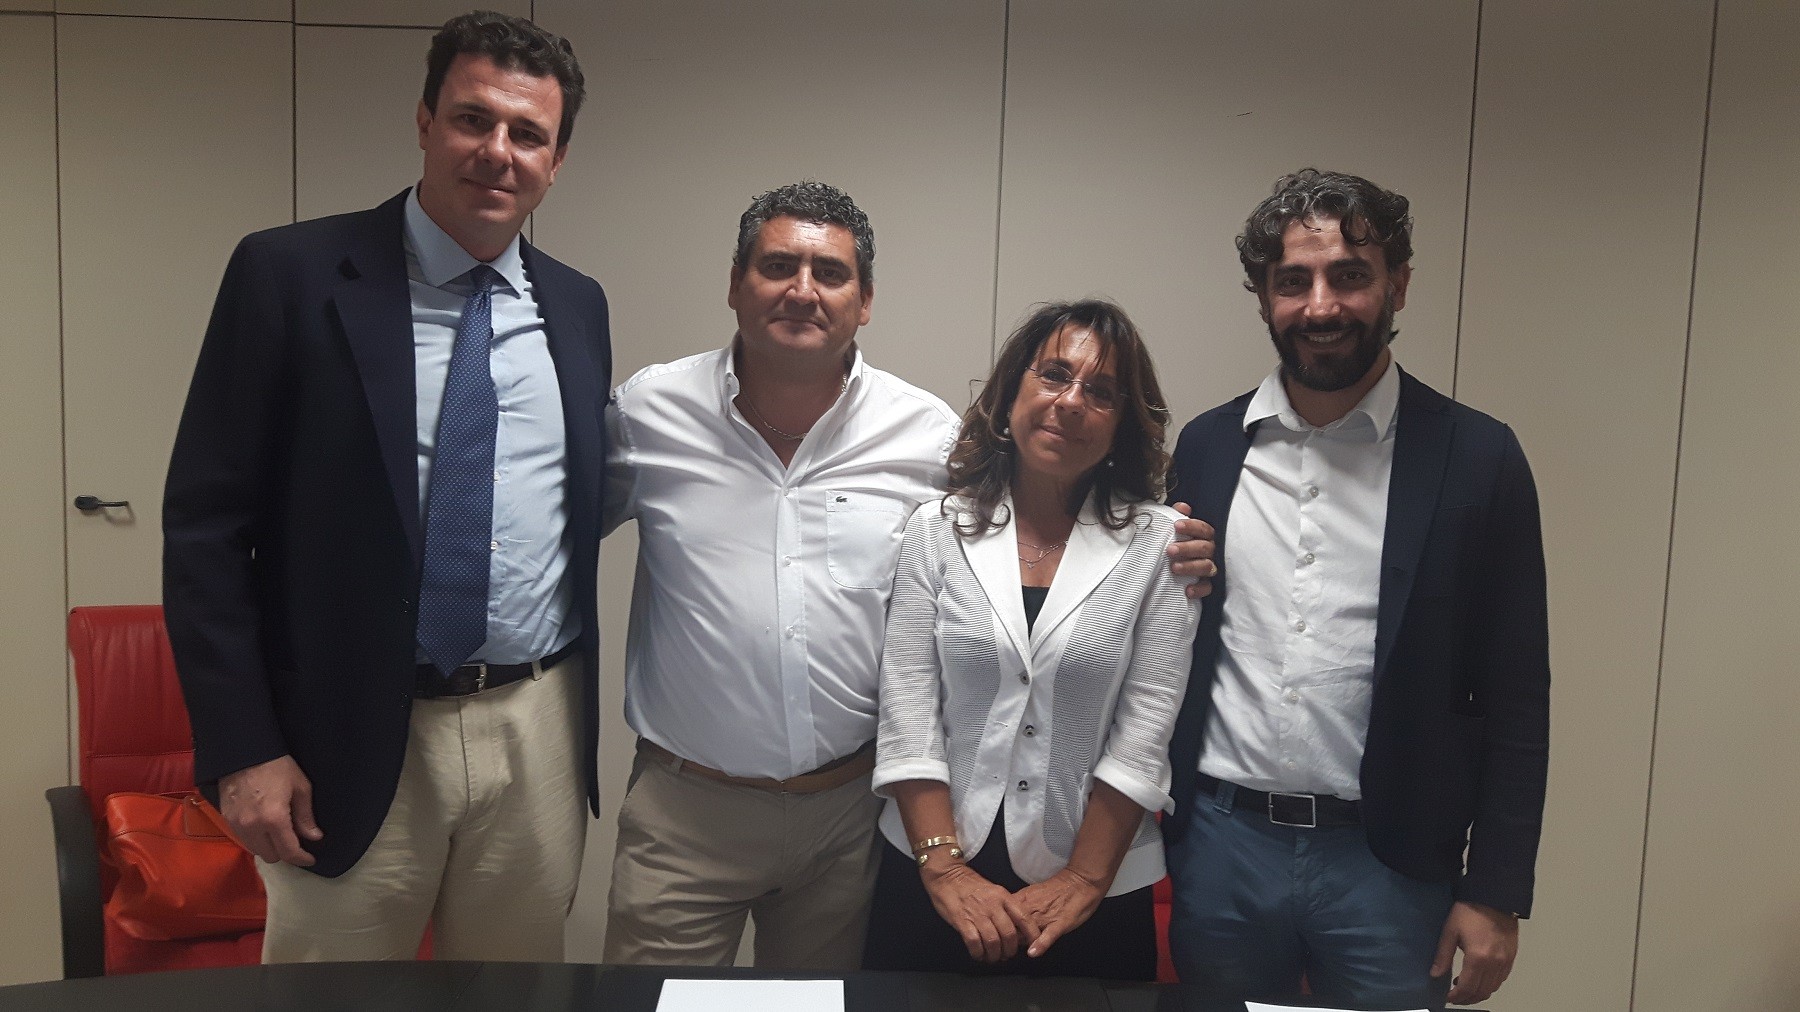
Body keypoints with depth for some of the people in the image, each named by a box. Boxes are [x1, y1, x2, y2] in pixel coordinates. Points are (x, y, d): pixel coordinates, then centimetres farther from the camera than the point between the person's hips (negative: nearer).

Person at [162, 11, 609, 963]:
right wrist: (241, 750, -10)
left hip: (539, 734, 4)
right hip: (353, 739, -3)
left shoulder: (578, 306, 7)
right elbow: (204, 524, -6)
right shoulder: (288, 275, -6)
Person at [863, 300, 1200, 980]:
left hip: (1096, 890, -1)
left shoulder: (1158, 544, -4)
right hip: (930, 878, 1)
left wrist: (1082, 883, -10)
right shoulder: (937, 530, -1)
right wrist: (945, 869, -11)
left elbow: (1144, 732, -6)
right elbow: (907, 711, -5)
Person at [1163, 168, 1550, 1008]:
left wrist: (1495, 893, -4)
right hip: (1219, 844, 2)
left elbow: (1514, 697, -4)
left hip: (1389, 861, -2)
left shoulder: (1476, 458, -6)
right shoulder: (1205, 446, 2)